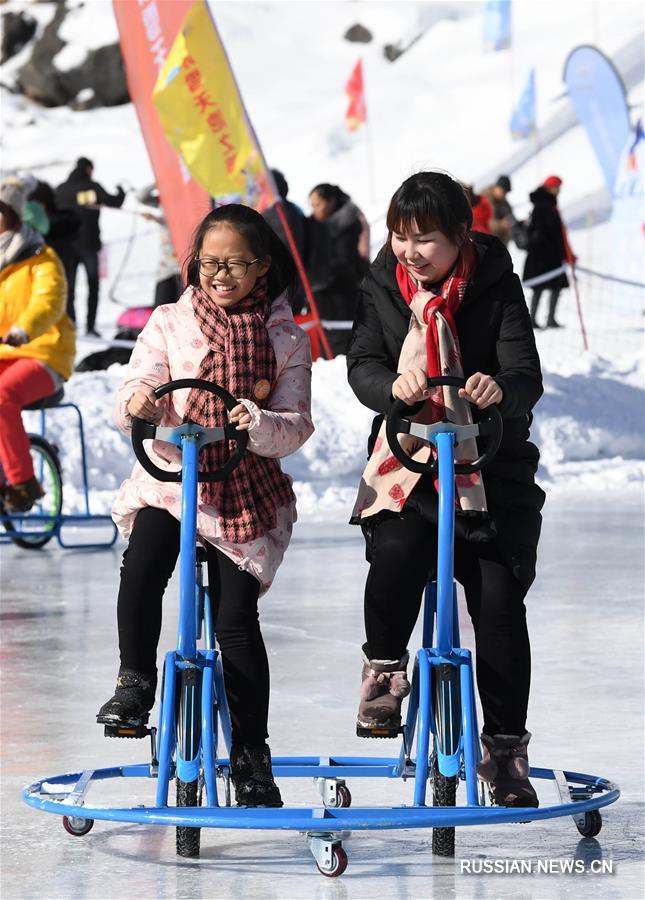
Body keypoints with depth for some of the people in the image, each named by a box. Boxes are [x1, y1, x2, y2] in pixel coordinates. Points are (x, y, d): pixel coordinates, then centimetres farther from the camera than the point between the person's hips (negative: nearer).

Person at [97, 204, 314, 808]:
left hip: (247, 491, -1)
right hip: (170, 476, 1)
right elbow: (137, 385, -7)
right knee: (141, 567, -27)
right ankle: (135, 681, -5)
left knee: (236, 617, -7)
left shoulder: (286, 339, 1)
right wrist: (138, 403, -31)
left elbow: (295, 428, -6)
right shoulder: (170, 323, 4)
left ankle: (251, 755, 6)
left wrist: (258, 425, -28)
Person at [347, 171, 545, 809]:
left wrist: (502, 388, -36)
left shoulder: (496, 287, -4)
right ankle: (383, 668, -5)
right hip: (406, 460, 1)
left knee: (499, 598, -8)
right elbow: (362, 363, -4)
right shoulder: (383, 288, 4)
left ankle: (505, 747, 3)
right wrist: (394, 385, -28)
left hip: (491, 465, -1)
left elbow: (527, 376, -11)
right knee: (395, 553, -29)